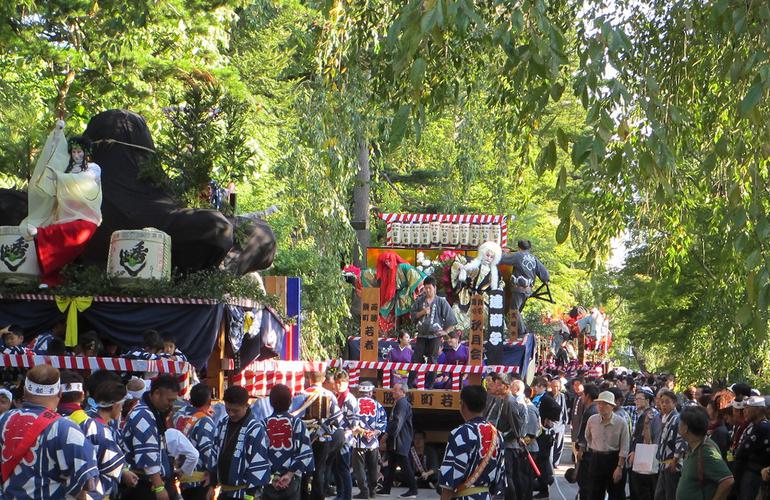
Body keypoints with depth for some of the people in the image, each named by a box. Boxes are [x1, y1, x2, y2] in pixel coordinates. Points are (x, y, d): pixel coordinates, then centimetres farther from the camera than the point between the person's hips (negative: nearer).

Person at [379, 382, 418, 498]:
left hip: (400, 441, -11)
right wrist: (388, 433, 13)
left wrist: (389, 433, -15)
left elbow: (398, 422, -23)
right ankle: (386, 489, 21)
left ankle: (413, 490, -2)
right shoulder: (398, 403, 15)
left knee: (405, 465, -6)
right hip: (395, 441, 11)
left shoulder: (402, 404, -17)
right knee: (391, 465, 15)